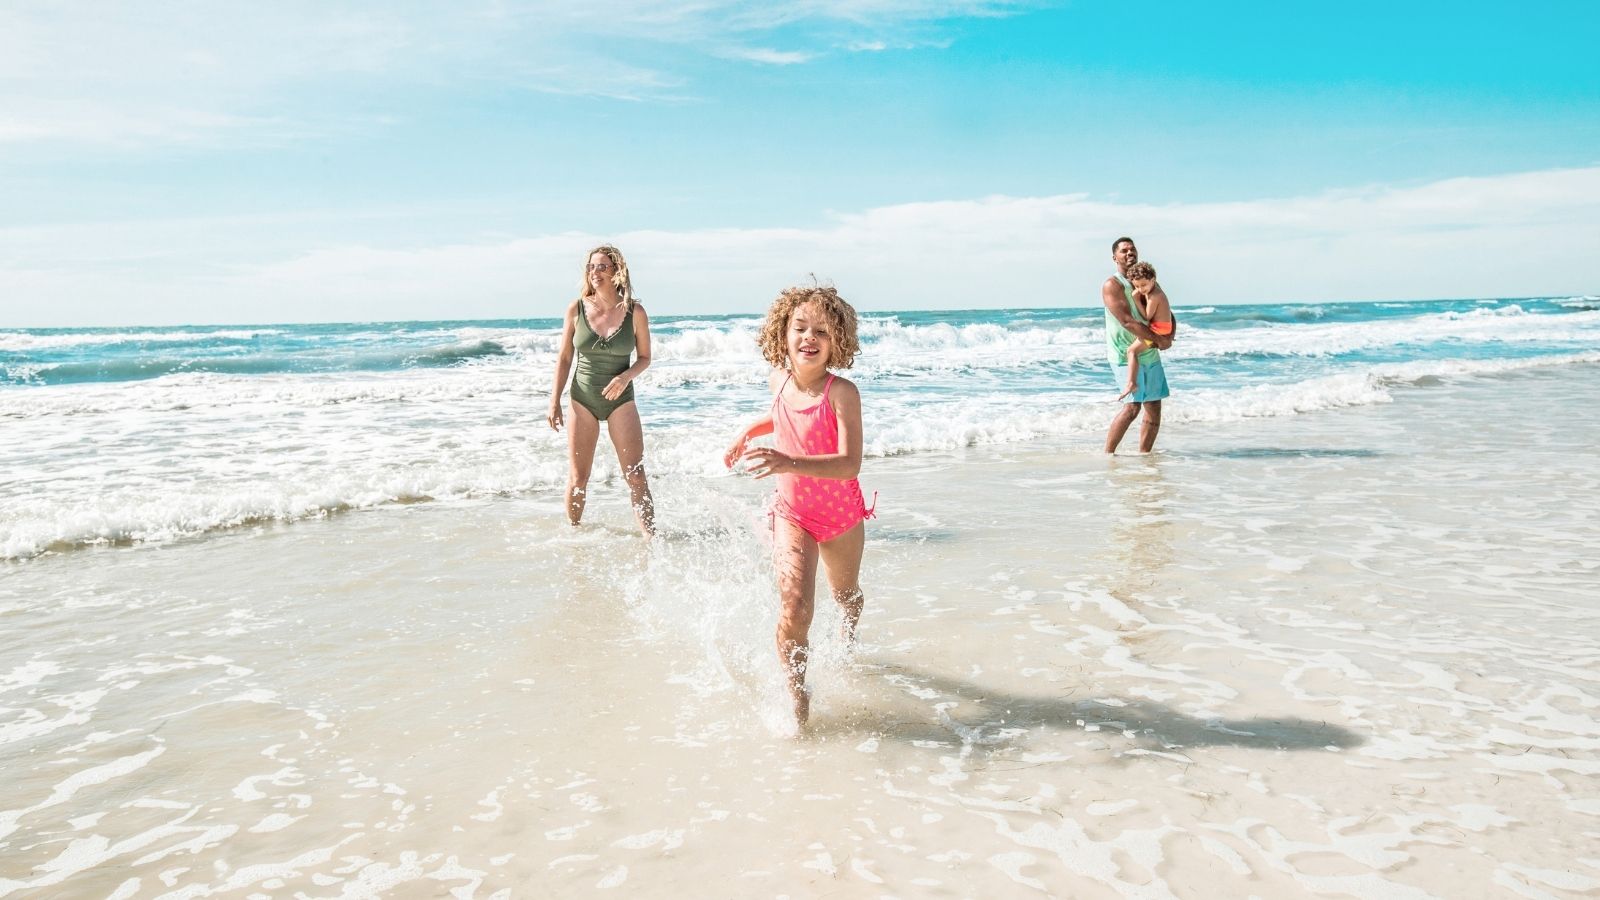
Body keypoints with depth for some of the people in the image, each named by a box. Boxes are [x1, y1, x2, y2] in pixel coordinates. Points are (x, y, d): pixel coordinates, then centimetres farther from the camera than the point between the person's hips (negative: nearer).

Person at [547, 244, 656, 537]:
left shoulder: (635, 312, -6)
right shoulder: (577, 309, -3)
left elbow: (644, 358, 4)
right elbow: (564, 357, 5)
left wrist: (626, 376, -16)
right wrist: (555, 400, 1)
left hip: (620, 399, -1)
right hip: (582, 400, 1)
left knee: (636, 476, -6)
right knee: (577, 478, 5)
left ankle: (651, 539, -2)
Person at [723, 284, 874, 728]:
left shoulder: (842, 392, -25)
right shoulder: (778, 380, -8)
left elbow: (849, 464, -35)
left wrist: (788, 462, -47)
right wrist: (747, 433, 10)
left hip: (842, 514, -2)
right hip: (793, 513, 2)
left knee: (846, 595, 25)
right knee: (795, 606, -19)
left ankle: (847, 643, 59)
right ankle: (795, 696, -3)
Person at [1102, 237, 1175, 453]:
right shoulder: (1112, 285, -10)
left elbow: (1168, 315, 16)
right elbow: (1127, 322, -20)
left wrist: (1170, 337, -6)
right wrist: (1159, 339, -17)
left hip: (1150, 353, 8)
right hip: (1125, 354, -8)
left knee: (1154, 407, 6)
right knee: (1132, 405, -17)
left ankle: (1144, 456, 15)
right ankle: (1107, 454, -8)